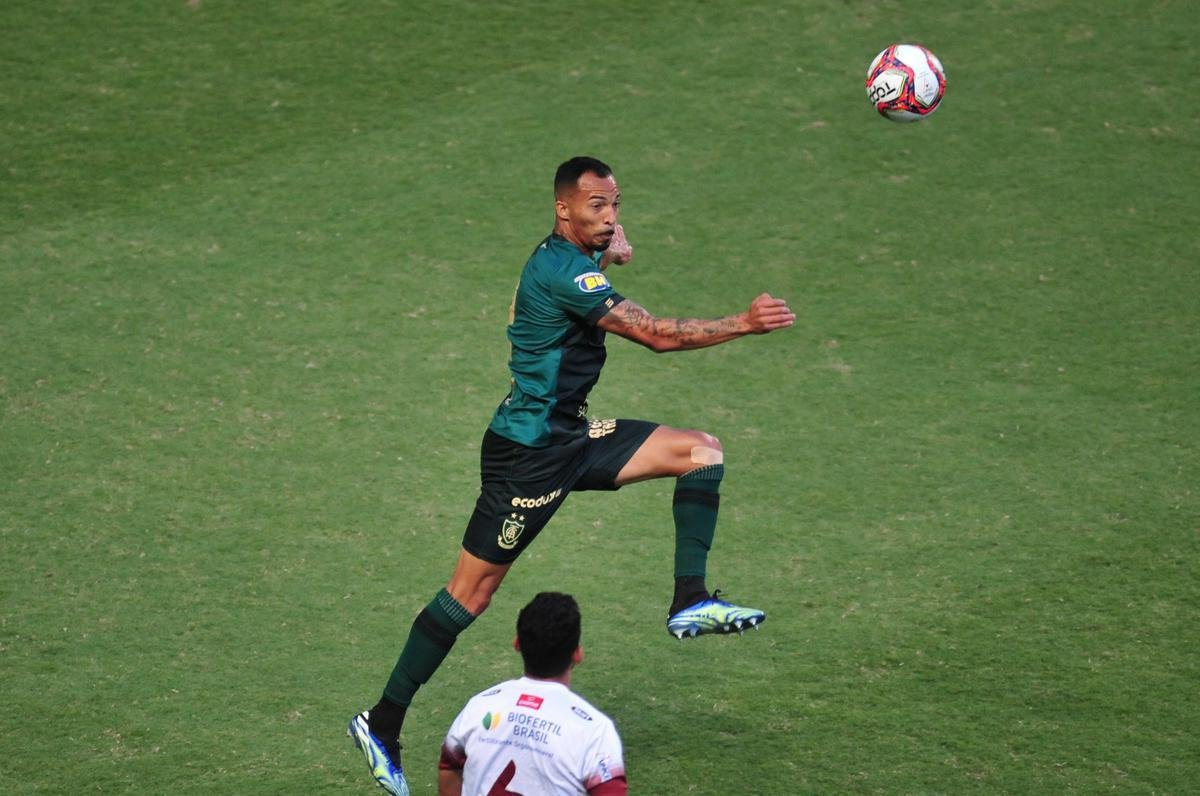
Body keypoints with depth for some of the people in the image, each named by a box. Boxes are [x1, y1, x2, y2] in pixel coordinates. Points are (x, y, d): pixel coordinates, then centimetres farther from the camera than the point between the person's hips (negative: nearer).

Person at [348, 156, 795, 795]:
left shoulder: (568, 256, 8)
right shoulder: (563, 272, -22)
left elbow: (619, 250, 34)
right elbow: (657, 335, -24)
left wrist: (610, 242, 12)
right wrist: (743, 324, -19)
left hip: (570, 436, 10)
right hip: (528, 453, -10)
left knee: (702, 451, 1)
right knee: (472, 593, -4)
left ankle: (691, 601, -2)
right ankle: (382, 725, 6)